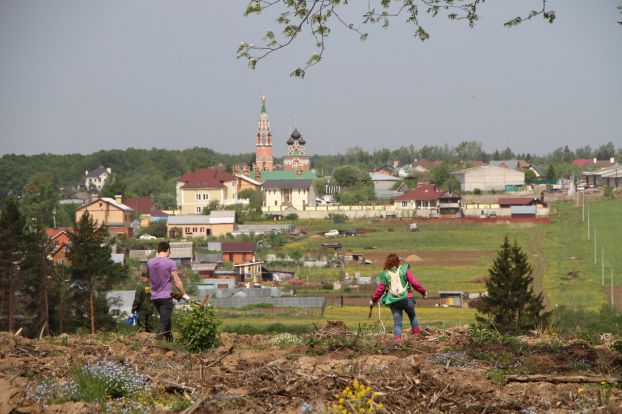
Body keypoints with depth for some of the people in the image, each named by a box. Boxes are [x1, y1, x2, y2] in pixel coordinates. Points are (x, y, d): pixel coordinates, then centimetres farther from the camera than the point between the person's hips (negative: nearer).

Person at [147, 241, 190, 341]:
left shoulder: (150, 263, 6)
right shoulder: (170, 263, -11)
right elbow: (177, 281, -11)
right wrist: (184, 294, -1)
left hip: (154, 297, 6)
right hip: (166, 297, -6)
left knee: (166, 321, 19)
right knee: (164, 323, -6)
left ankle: (170, 340, 21)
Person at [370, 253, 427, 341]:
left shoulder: (385, 274, 3)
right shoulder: (404, 269, -1)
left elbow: (380, 289, 5)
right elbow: (414, 282, -3)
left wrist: (373, 300, 19)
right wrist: (423, 291, 11)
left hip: (394, 302, 1)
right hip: (407, 299, -1)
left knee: (397, 322, 7)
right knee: (412, 316, 22)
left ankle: (397, 338, -3)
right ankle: (416, 333, 17)